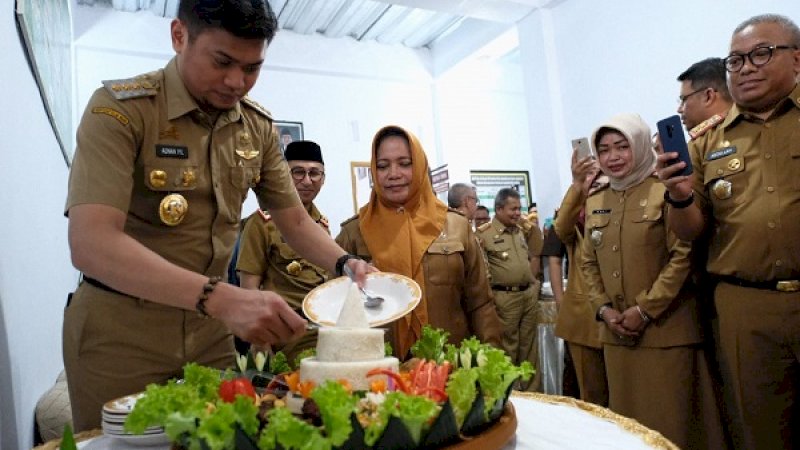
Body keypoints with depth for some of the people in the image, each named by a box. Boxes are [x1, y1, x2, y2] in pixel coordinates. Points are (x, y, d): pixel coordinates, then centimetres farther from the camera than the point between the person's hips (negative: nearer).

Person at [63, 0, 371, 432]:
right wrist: (221, 298, -40)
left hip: (208, 325, 5)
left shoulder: (258, 127, 0)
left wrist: (345, 264, -13)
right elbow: (91, 244, -29)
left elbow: (295, 221, 6)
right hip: (120, 328, -4)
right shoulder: (120, 108, -17)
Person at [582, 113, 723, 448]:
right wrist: (603, 309, -1)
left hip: (666, 330, -5)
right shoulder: (595, 202, 10)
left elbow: (684, 255, -13)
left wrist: (645, 310, -14)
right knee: (627, 419, 15)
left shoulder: (665, 191, -6)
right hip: (616, 333, 5)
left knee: (671, 421, 4)